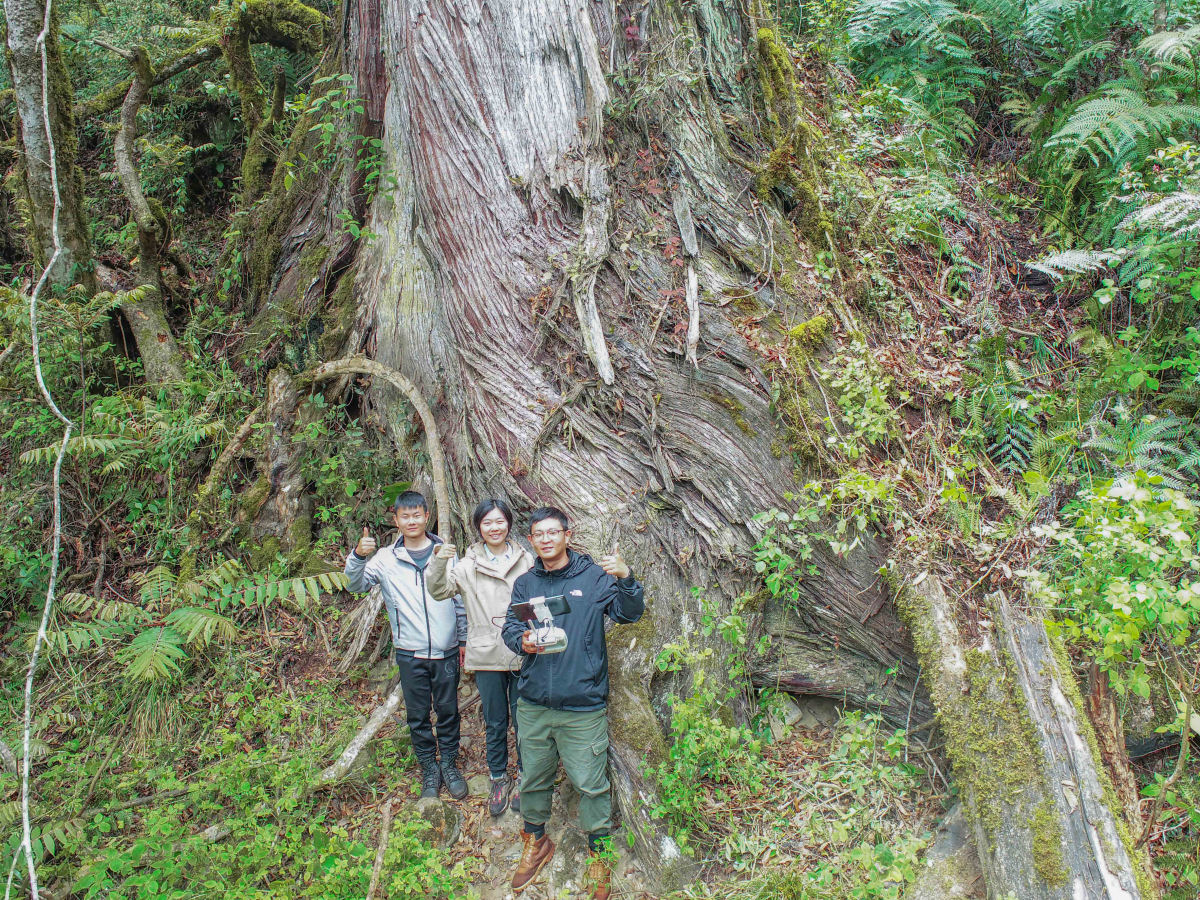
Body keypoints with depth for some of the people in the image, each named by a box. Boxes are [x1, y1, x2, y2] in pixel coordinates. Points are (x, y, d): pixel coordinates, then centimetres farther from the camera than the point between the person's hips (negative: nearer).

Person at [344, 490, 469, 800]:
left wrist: (464, 638, 7)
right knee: (418, 715, 11)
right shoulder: (386, 559, -1)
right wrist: (358, 556, -31)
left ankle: (449, 764, 30)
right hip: (410, 653, 0)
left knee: (448, 710, 11)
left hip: (446, 650, 0)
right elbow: (357, 584, -12)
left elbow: (460, 599, 6)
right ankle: (428, 769, 27)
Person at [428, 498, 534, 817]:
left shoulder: (526, 560, 1)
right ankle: (499, 779, 29)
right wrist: (439, 564, -30)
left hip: (522, 655, 0)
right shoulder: (467, 564, -1)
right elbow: (439, 591, -12)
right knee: (495, 722, 12)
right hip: (486, 656, 0)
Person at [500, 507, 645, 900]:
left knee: (590, 783, 3)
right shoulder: (525, 584, 8)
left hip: (583, 706, -3)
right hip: (533, 705, 4)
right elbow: (510, 625, 6)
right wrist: (523, 642, -18)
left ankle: (598, 853, 25)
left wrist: (626, 579, -31)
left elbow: (631, 613, -10)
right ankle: (536, 842, 40)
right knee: (533, 778, 17)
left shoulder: (595, 577, -3)